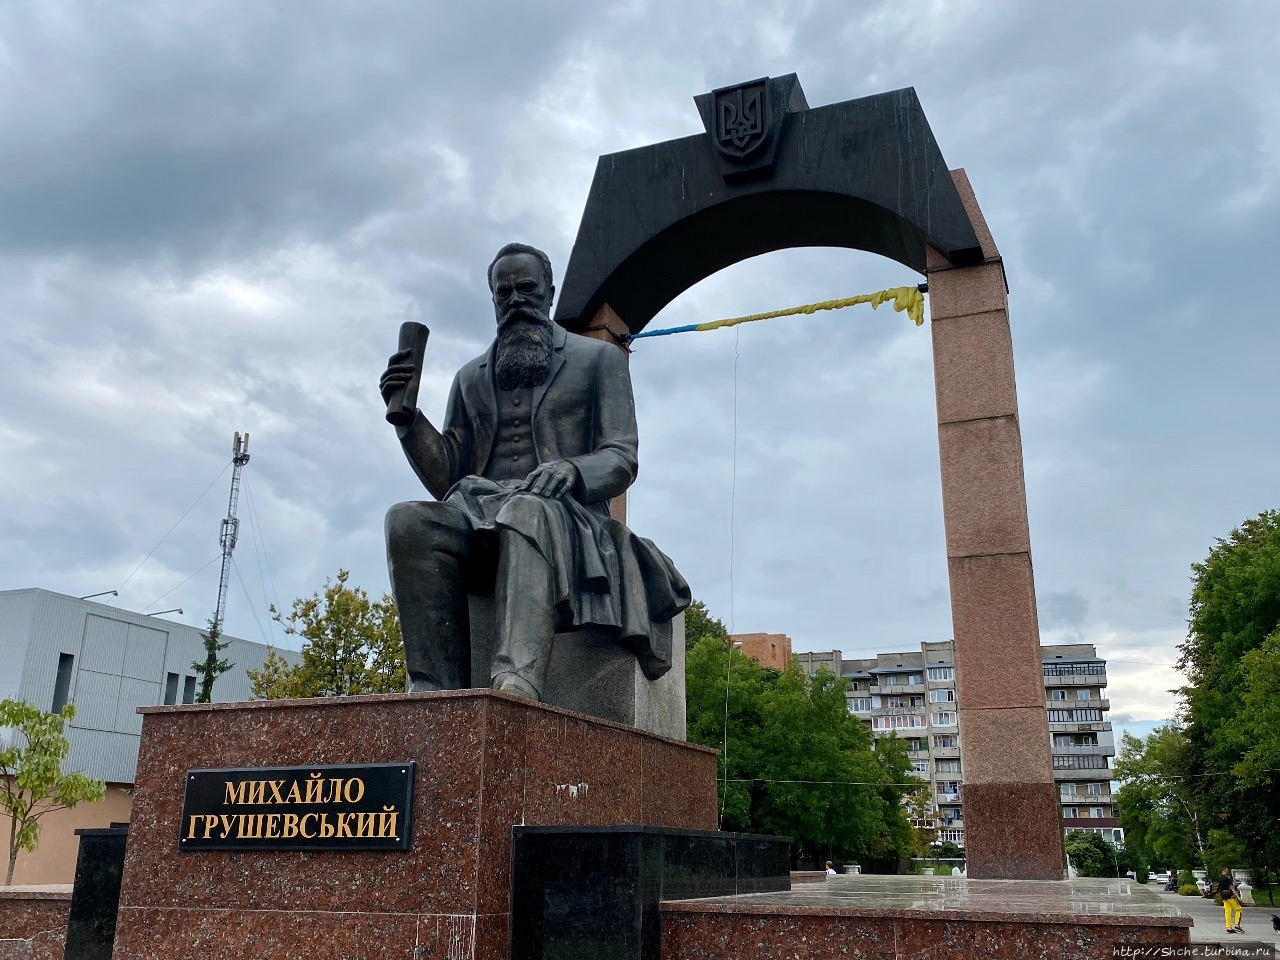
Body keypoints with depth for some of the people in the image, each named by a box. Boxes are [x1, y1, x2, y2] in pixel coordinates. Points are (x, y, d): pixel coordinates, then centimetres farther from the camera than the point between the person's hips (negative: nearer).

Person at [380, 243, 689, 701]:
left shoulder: (599, 358, 16)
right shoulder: (471, 378, 25)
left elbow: (621, 459, 4)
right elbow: (446, 479, 18)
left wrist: (572, 471, -19)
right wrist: (409, 416, 1)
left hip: (565, 516, -3)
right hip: (477, 517, 4)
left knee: (528, 510, -41)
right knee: (407, 521, -30)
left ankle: (516, 681, -60)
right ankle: (436, 690, -37)